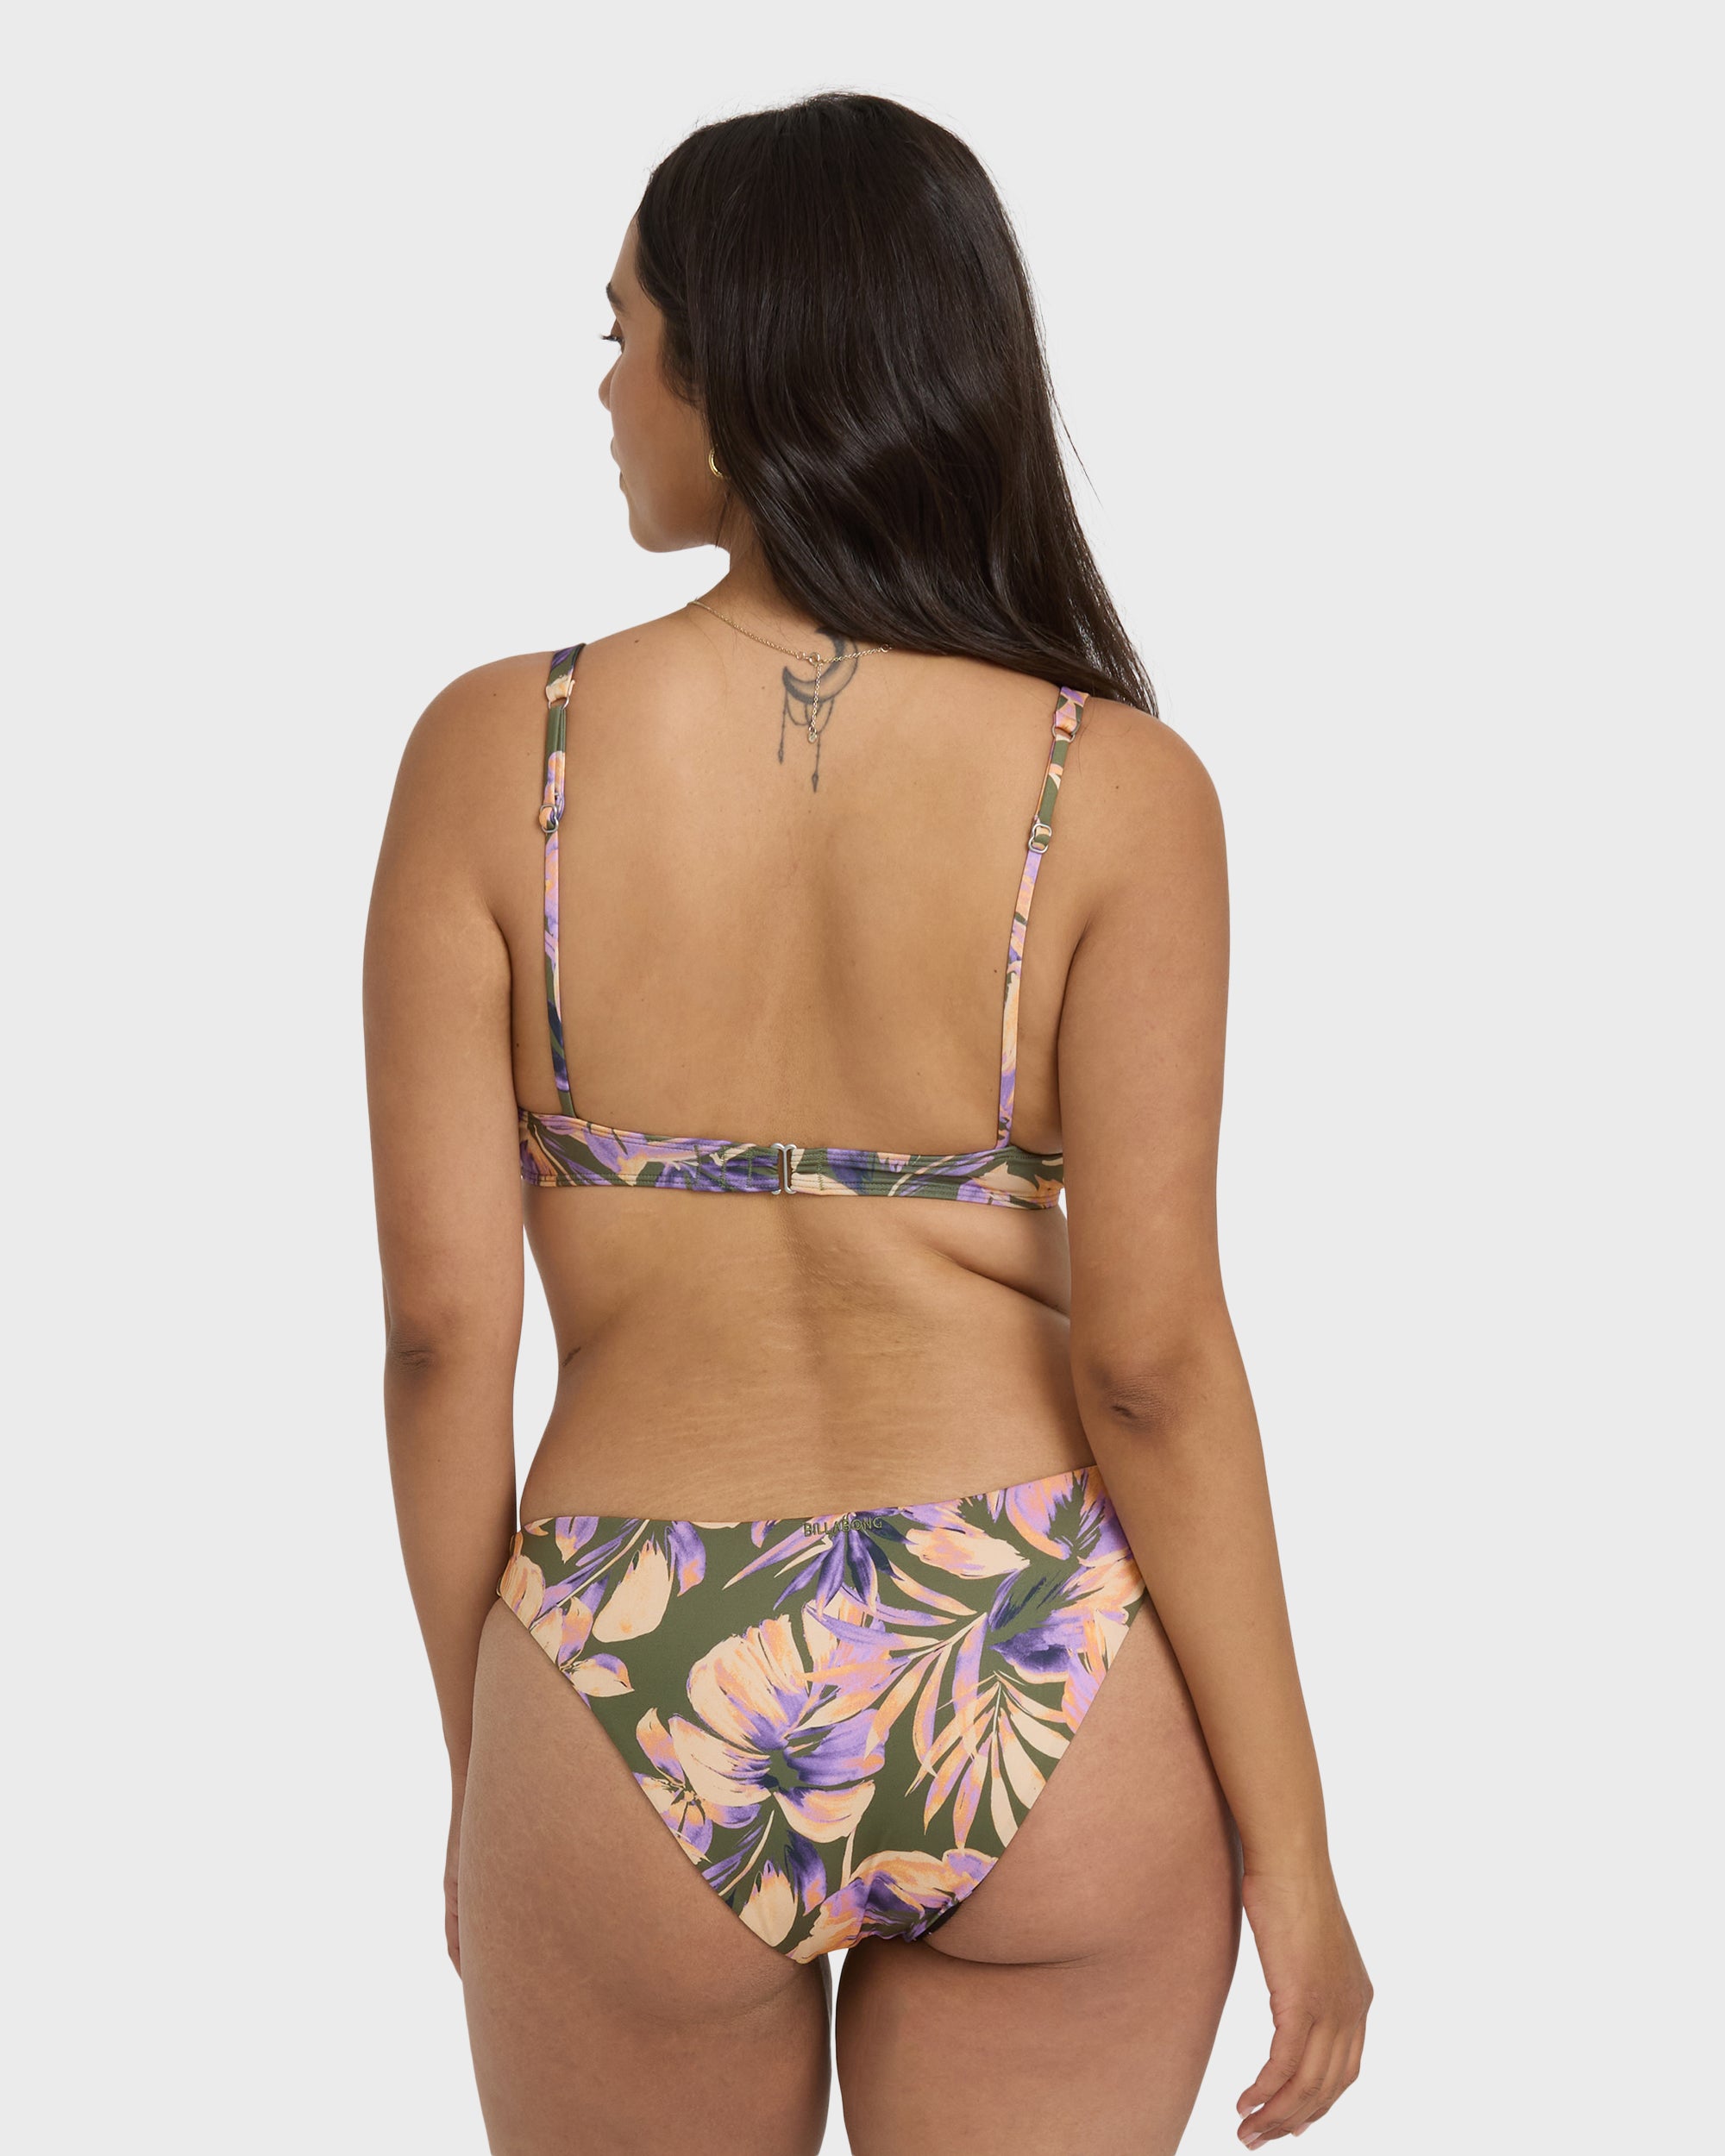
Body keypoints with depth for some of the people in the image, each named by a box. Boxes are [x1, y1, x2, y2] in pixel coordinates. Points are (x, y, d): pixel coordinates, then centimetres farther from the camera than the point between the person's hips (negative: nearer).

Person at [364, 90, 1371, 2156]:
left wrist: (475, 1760, 8)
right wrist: (1289, 1842, -1)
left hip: (633, 1699, 0)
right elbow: (1151, 1358, -10)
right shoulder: (1114, 786, -8)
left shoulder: (494, 754, -7)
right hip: (1052, 1681, 0)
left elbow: (443, 1325, -6)